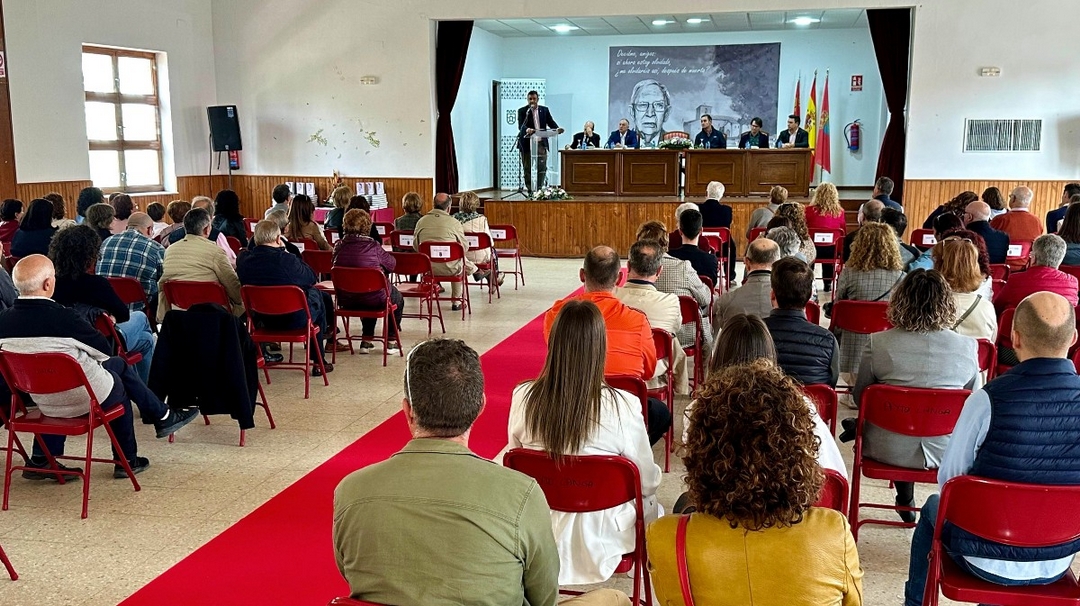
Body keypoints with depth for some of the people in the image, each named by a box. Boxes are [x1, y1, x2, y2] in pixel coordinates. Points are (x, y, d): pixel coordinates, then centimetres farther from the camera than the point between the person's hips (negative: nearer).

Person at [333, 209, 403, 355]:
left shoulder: (339, 246, -4)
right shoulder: (372, 246, -17)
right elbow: (391, 264, -5)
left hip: (345, 301, 5)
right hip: (374, 299, -5)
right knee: (397, 298, 27)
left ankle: (366, 341, 36)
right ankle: (391, 342, 28)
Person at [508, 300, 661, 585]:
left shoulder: (522, 398, -15)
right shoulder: (623, 407, -25)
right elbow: (647, 482, -12)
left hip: (543, 530, 4)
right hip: (601, 538, -3)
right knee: (653, 507, 32)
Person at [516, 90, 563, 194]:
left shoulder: (544, 110, 11)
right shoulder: (522, 111, 1)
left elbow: (551, 122, 6)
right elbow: (520, 126, -11)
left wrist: (557, 129, -16)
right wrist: (527, 130, -34)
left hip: (541, 143, 2)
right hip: (527, 144, -2)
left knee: (542, 168, -4)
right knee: (528, 169, 1)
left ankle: (539, 189, 5)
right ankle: (530, 191, 8)